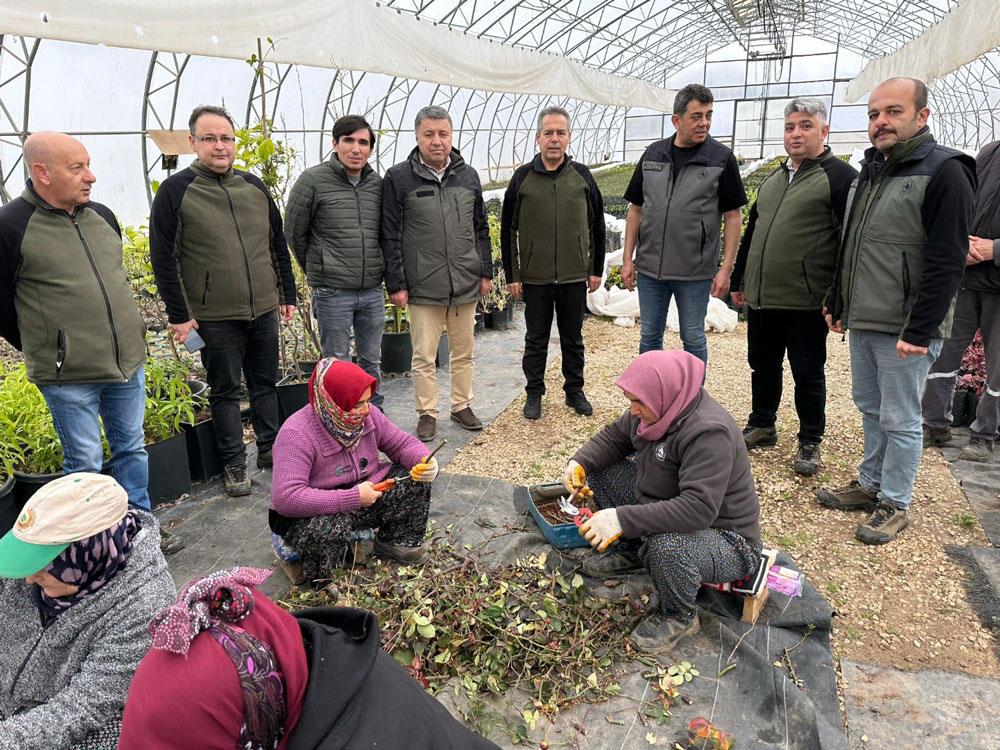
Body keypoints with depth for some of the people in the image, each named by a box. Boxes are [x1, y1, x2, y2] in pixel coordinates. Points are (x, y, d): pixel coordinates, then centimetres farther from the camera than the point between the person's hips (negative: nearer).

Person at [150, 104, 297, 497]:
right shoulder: (175, 191, -5)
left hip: (264, 311, 4)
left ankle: (270, 449, 30)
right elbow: (163, 259, -6)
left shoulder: (254, 187, 9)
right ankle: (234, 464, 19)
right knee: (225, 390, 6)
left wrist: (288, 295, 13)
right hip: (214, 318, -4)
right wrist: (178, 315, -9)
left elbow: (278, 246, 16)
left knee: (265, 383, 14)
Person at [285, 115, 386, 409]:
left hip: (372, 291, 4)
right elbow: (294, 233, 0)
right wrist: (317, 271, 7)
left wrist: (374, 272, 14)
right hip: (333, 293, -4)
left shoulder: (377, 183, 6)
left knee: (371, 360, 15)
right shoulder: (313, 180, -7)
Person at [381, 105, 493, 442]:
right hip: (423, 287, -3)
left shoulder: (468, 176, 8)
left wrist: (486, 272, 11)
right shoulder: (398, 178, -4)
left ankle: (462, 405, 29)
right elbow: (390, 237, -4)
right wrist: (396, 284, -7)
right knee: (424, 356, 4)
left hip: (466, 285, 4)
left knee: (464, 352, 13)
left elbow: (480, 229, 15)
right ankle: (427, 413, 19)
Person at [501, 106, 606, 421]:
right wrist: (511, 275, 0)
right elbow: (507, 230, 2)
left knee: (573, 338, 13)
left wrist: (596, 269, 7)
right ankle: (534, 394, 23)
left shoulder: (582, 176, 4)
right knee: (536, 339, 9)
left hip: (575, 276, 1)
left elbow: (597, 226, 9)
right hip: (535, 277, -1)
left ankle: (575, 391, 27)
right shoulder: (523, 177, 0)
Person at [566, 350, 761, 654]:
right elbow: (615, 436, 9)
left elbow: (699, 508, -40)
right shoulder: (656, 407, -7)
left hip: (722, 538, -8)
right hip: (663, 510, 8)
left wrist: (623, 518, -42)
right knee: (601, 470, 3)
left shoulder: (709, 433, -33)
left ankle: (680, 616, -7)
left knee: (667, 546, -41)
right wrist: (581, 461, -10)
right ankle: (630, 550, 19)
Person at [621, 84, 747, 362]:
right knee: (649, 336, 12)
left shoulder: (721, 158, -3)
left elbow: (733, 217, -3)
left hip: (695, 272, -3)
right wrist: (628, 259, 4)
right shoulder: (652, 154, 5)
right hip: (649, 267, 3)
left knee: (693, 338, 8)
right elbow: (636, 210, 9)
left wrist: (726, 269, -8)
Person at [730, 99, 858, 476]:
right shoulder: (772, 180, 16)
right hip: (761, 299, 7)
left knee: (808, 374, 5)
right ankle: (762, 426, 33)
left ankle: (810, 443, 19)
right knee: (762, 365, 16)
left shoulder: (840, 177, -6)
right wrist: (739, 279, 22)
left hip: (806, 303, -6)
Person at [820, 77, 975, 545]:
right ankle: (870, 484, 32)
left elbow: (946, 263, -18)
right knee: (870, 407, 18)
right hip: (861, 322, 8)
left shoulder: (944, 172, -12)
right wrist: (837, 303, 18)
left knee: (900, 419, 2)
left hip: (904, 329, -8)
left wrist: (919, 331, -21)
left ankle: (895, 504, 17)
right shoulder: (871, 170, 13)